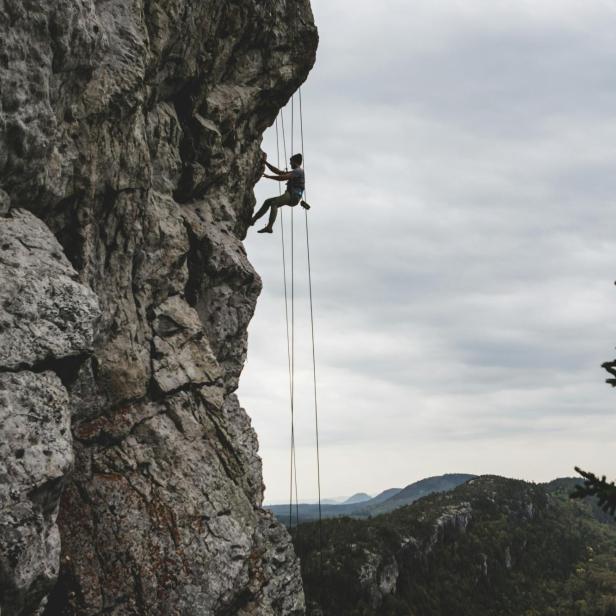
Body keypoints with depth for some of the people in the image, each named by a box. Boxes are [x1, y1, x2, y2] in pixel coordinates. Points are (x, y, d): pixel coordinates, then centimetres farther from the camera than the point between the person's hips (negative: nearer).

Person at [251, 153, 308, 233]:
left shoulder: (298, 171, -4)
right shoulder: (294, 172, 27)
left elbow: (282, 178, -15)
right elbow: (278, 172, 26)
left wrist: (268, 176, -7)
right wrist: (266, 162, 23)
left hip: (293, 196, -10)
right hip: (290, 196, 10)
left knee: (273, 203, -30)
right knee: (267, 202, 8)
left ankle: (269, 227, -41)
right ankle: (253, 220, 4)